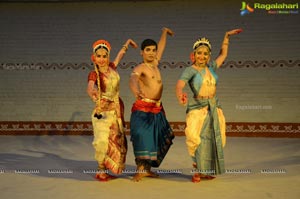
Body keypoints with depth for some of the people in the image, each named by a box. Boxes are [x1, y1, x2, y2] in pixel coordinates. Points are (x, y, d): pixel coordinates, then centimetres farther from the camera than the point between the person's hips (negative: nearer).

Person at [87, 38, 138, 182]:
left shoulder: (112, 67, 3)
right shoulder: (94, 74, -12)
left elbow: (120, 55, 23)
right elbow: (89, 87, -33)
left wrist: (127, 43, 39)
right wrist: (93, 94, -55)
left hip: (117, 109, 6)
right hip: (103, 111, -6)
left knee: (117, 140, 9)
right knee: (101, 140, -22)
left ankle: (107, 169, 25)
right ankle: (101, 170, -4)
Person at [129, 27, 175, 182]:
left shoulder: (155, 64, 13)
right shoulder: (140, 68, -10)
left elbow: (161, 47, 30)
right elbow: (133, 78, -32)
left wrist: (164, 32, 44)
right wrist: (136, 91, -54)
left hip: (157, 109, 8)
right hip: (143, 108, -8)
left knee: (154, 139, 9)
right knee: (142, 136, -16)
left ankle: (147, 169, 16)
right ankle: (140, 170, -12)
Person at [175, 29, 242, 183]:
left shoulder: (211, 67, 10)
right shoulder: (190, 70, -7)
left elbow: (223, 54, 27)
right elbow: (180, 84, -25)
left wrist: (227, 37, 25)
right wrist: (180, 95, -46)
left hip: (214, 107, 6)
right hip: (197, 108, -6)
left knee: (213, 139, 7)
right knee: (196, 138, -14)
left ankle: (206, 170, 20)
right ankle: (196, 171, 3)